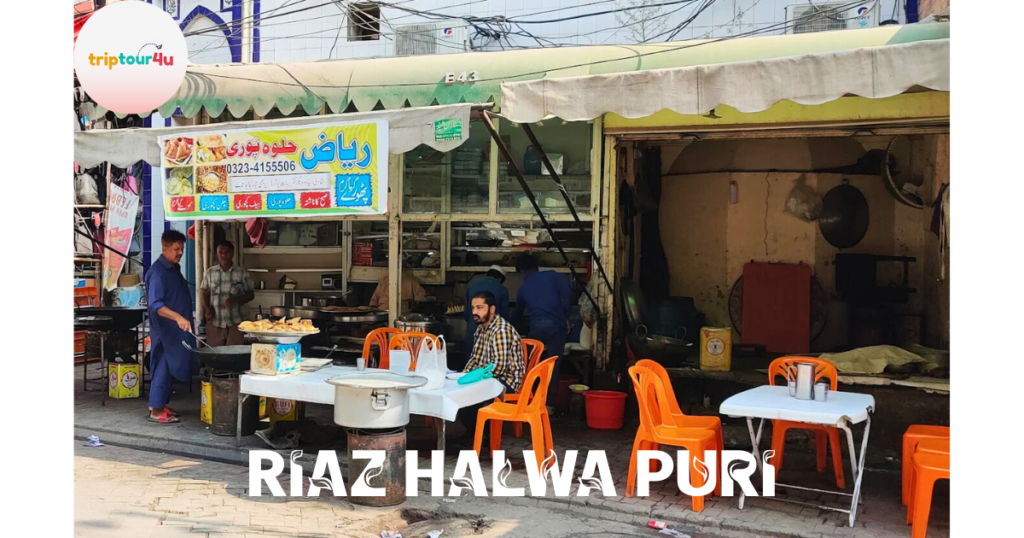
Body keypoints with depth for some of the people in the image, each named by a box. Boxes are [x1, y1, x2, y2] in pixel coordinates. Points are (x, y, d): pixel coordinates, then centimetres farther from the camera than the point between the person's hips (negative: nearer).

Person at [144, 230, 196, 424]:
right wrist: (177, 317, -39)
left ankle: (159, 404, 23)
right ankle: (156, 411, 1)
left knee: (171, 367, 13)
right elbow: (155, 304, -28)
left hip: (177, 329, 9)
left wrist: (183, 319, 20)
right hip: (165, 329, -9)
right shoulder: (158, 272, -17)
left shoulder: (174, 269, 13)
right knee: (163, 367, -5)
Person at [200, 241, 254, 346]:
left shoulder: (242, 272, 0)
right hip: (214, 322, 2)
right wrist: (207, 308, -3)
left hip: (235, 322, -2)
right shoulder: (210, 272, 7)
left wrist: (235, 300, -13)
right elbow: (204, 292, 15)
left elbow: (250, 294, 4)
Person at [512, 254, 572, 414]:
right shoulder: (552, 275, 15)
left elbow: (517, 314, 35)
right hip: (556, 325, 0)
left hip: (537, 326, 0)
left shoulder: (523, 287, 22)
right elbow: (567, 293, -3)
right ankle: (548, 404, 3)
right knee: (553, 366, 4)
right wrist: (566, 317, 4)